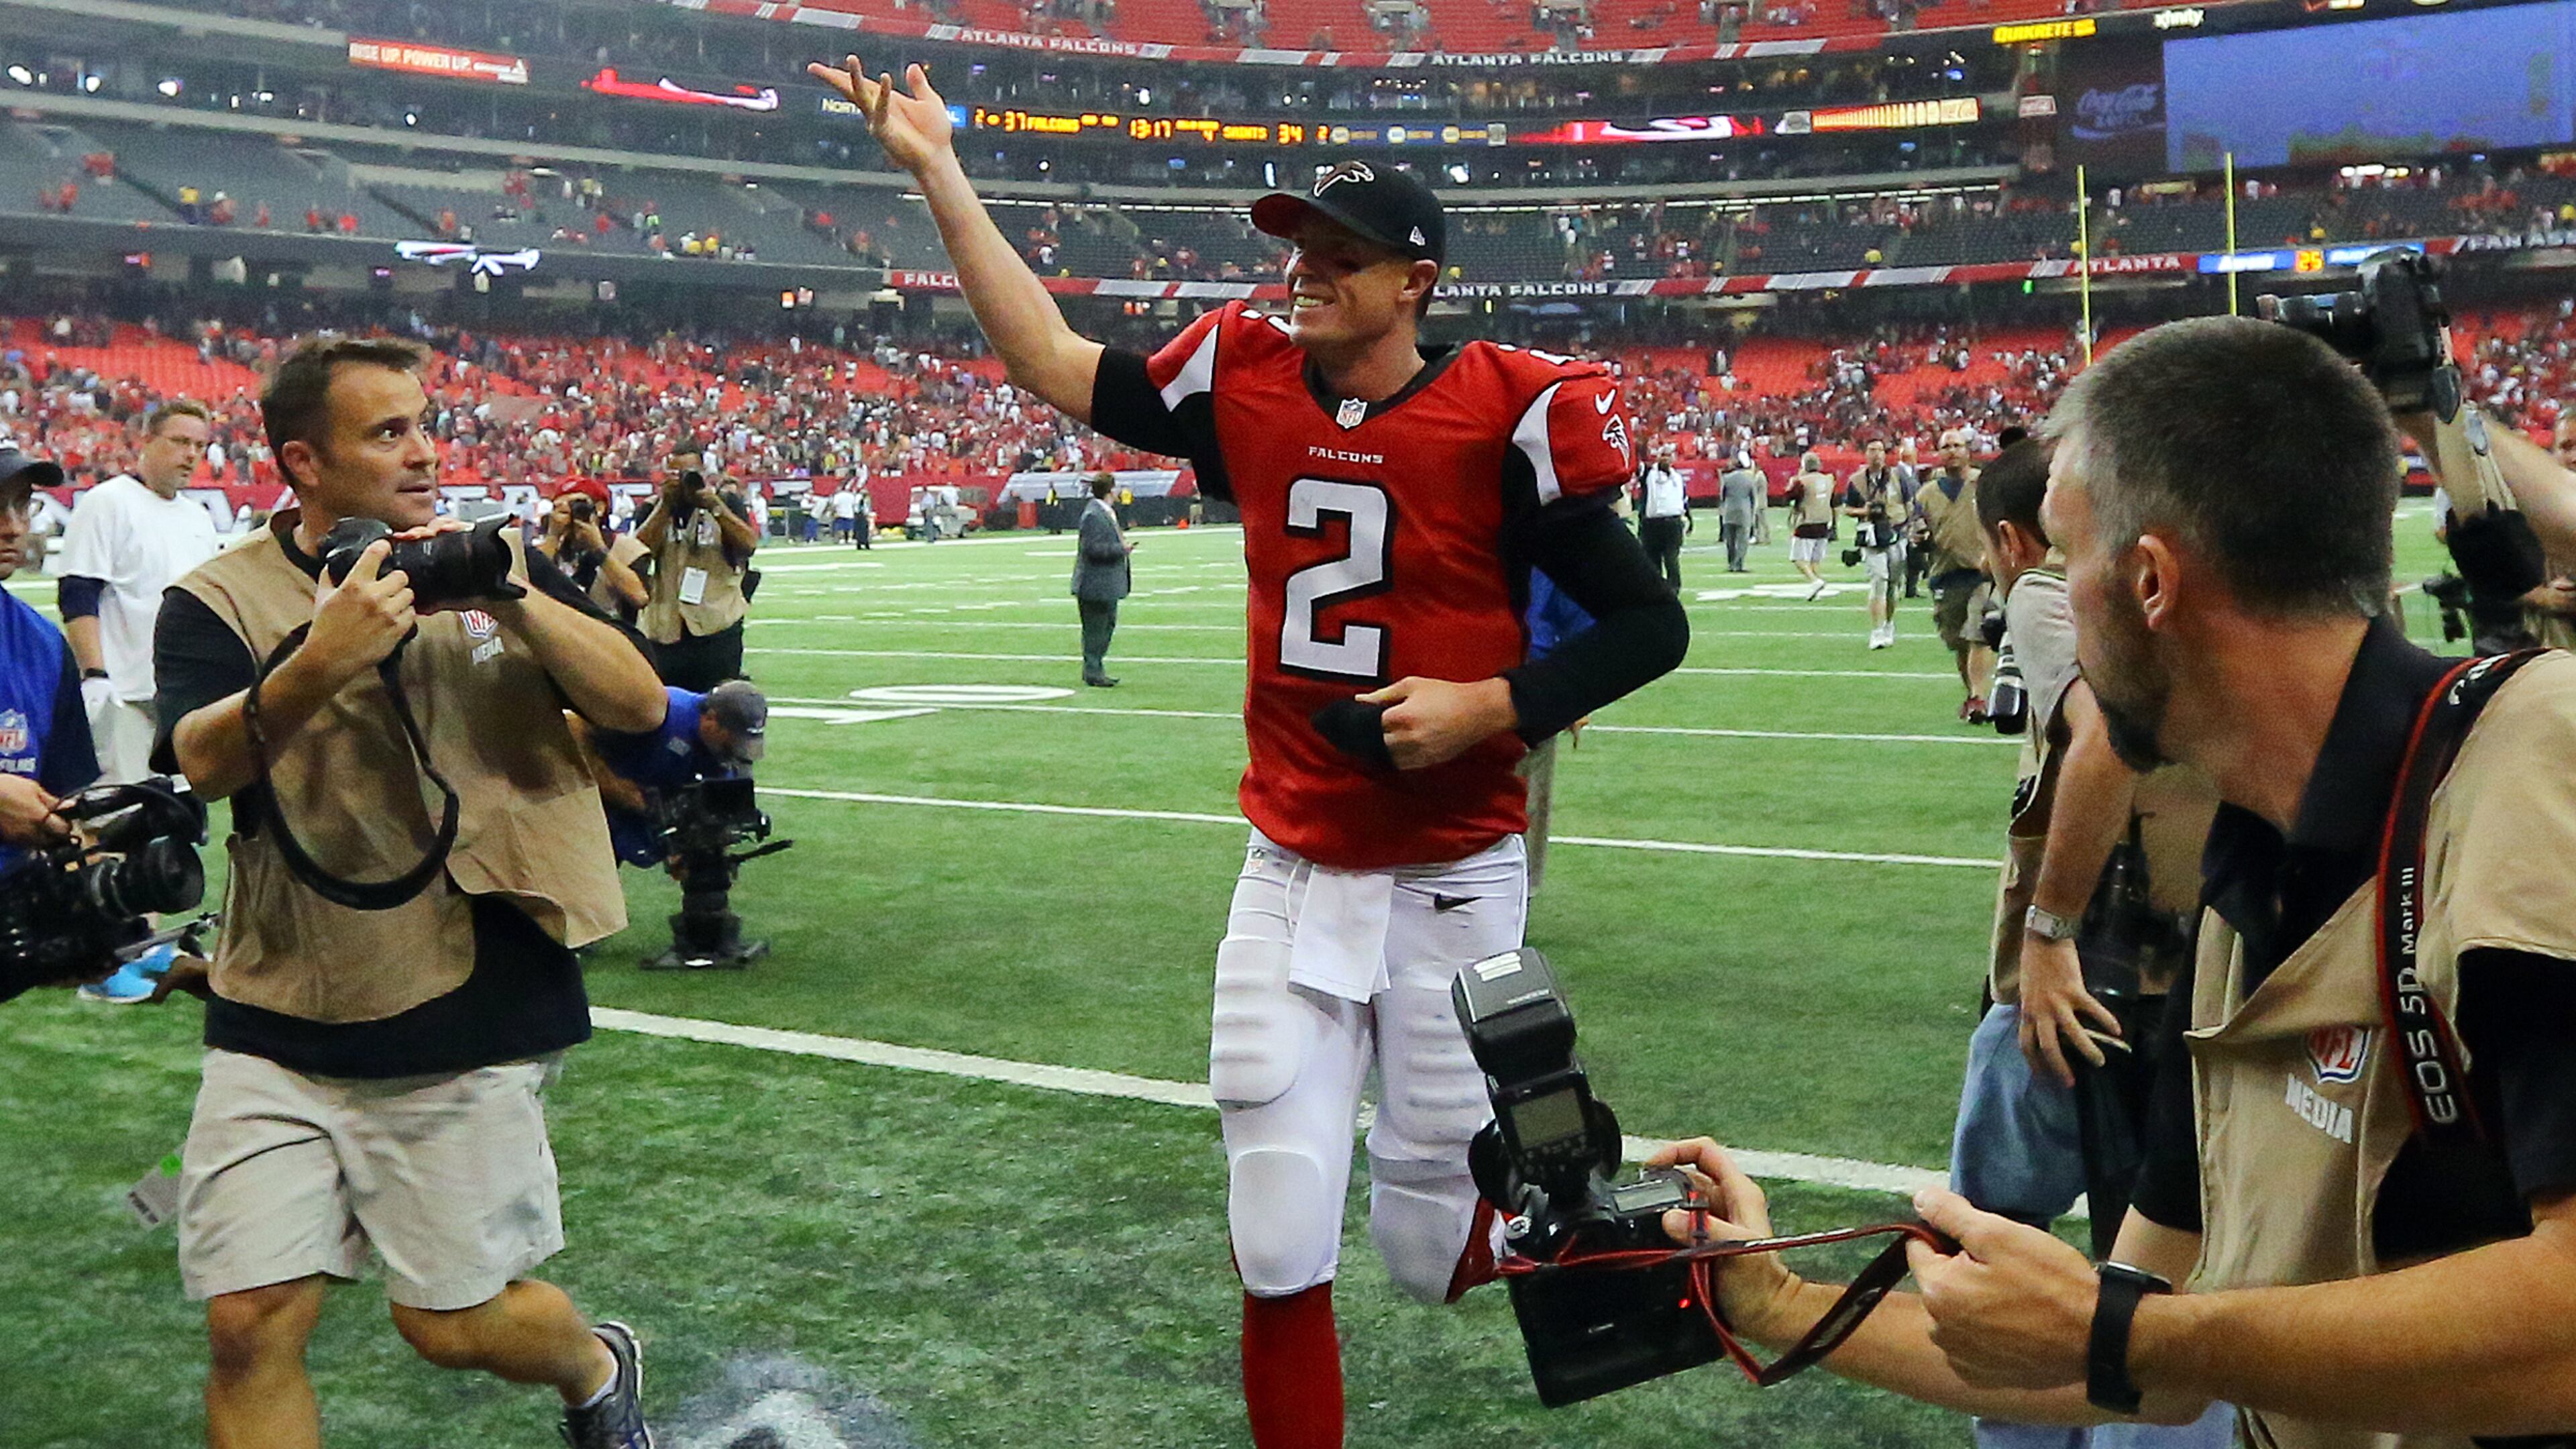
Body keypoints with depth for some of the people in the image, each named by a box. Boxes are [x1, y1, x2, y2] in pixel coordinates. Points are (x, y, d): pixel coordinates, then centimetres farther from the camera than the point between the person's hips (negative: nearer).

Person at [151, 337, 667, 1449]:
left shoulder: (496, 565, 5)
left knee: (450, 1322, 5)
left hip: (464, 1025, 0)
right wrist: (319, 663, -35)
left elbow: (641, 703, -4)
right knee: (250, 1324, -2)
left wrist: (517, 603, -19)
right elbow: (203, 762, -18)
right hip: (278, 1027, 1)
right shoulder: (221, 601, -1)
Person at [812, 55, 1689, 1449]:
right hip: (1288, 878, 4)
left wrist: (1490, 706, -19)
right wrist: (938, 171, 7)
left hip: (1451, 889, -3)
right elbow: (1052, 363, 8)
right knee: (1279, 1253, 3)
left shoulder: (1505, 410, -10)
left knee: (1433, 1252, 8)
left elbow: (1650, 625, -7)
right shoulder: (1247, 380, 2)